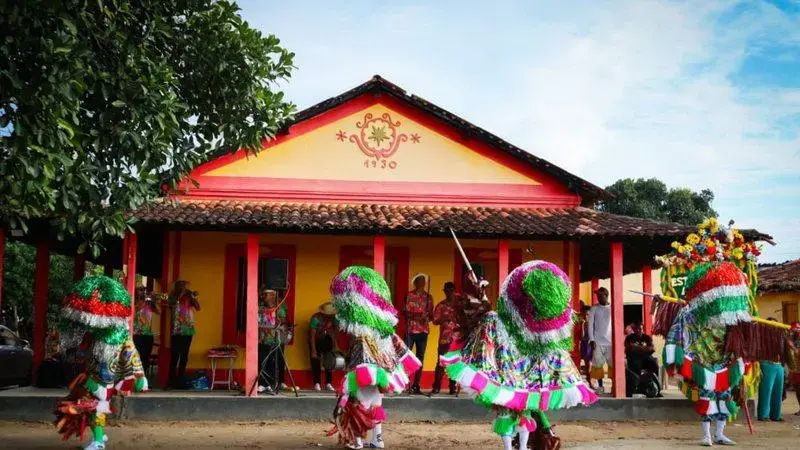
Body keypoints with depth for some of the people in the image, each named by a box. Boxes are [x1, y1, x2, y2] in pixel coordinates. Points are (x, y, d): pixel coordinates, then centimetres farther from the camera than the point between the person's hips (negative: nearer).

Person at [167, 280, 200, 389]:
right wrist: (180, 294, -12)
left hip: (188, 331, 3)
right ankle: (172, 381, 1)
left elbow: (198, 308, 0)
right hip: (177, 331, -3)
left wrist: (193, 297, -10)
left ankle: (181, 381, 12)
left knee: (184, 357, 6)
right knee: (174, 356, -5)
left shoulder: (189, 297, 9)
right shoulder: (173, 296, 4)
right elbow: (171, 305, -15)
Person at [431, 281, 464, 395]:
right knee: (441, 362, -3)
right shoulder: (441, 305, 5)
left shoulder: (459, 304, 8)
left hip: (457, 338, 1)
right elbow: (435, 321, 0)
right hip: (444, 338, -1)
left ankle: (453, 387, 10)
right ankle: (436, 387, 3)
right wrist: (445, 318, -15)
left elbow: (464, 320, 7)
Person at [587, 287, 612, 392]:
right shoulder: (594, 309, 4)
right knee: (598, 364, -1)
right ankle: (600, 385, 7)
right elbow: (590, 324, 1)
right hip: (598, 341, 0)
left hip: (611, 341, 0)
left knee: (613, 363, -6)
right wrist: (591, 339, -8)